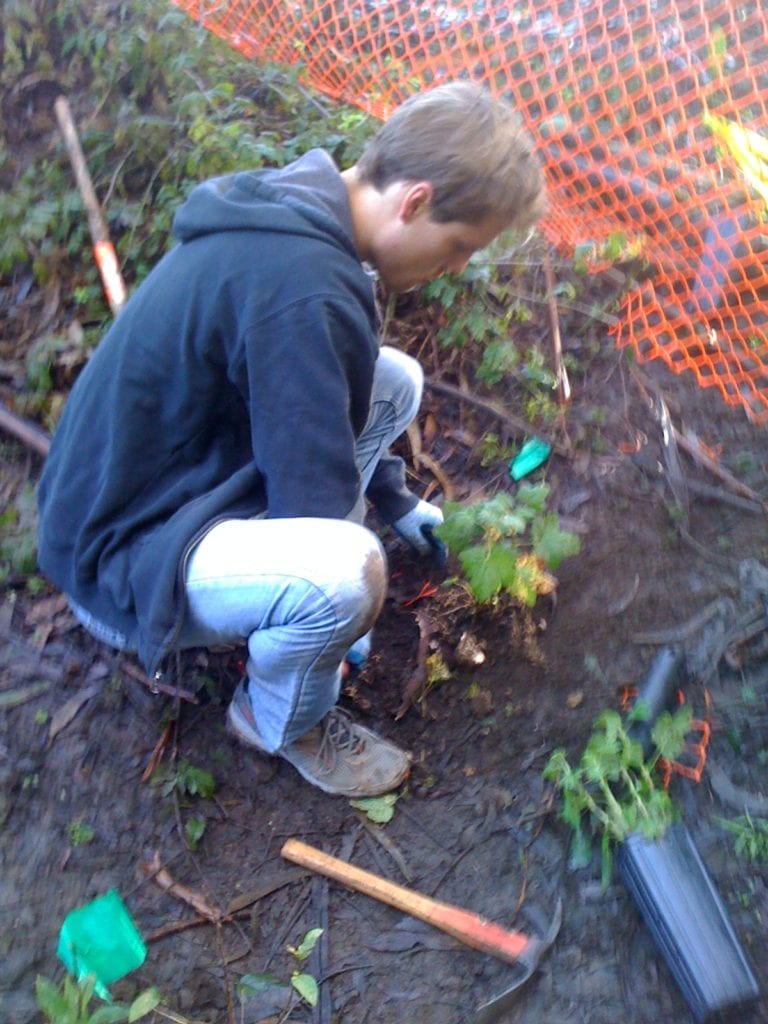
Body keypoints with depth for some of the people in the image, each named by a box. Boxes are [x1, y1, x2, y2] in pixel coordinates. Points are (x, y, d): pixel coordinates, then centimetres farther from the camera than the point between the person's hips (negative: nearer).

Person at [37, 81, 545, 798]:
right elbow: (314, 493, -22)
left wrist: (396, 499, 22)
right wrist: (346, 597, -3)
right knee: (341, 574, -35)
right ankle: (281, 722, -1)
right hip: (123, 555, -9)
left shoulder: (295, 207, 1)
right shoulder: (301, 286, -31)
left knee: (395, 380, 5)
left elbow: (316, 395, 17)